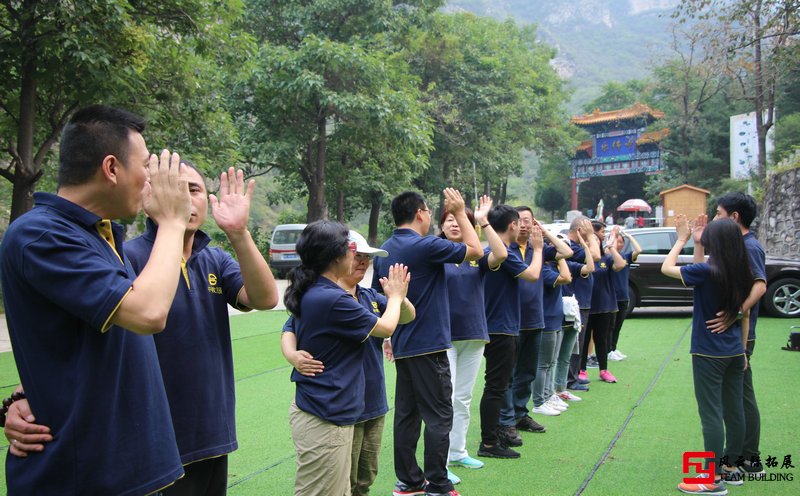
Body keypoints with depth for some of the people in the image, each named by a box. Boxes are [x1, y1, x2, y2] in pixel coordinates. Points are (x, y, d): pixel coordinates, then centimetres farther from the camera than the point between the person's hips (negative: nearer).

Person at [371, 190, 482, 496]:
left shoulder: (385, 250, 8)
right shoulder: (425, 246, -16)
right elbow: (475, 251, -6)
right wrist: (459, 212, 2)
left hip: (402, 346, 8)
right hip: (428, 345, -8)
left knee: (406, 414, 12)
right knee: (438, 417, -1)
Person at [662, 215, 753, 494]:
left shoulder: (706, 271, -19)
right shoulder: (743, 275, 3)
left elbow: (666, 268, -8)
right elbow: (745, 316, 12)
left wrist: (682, 239, 2)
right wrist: (742, 350, 20)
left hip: (708, 355, -7)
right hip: (734, 353, 7)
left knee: (711, 414, -3)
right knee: (733, 411, 14)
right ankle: (731, 467, 27)